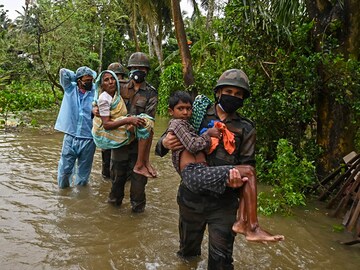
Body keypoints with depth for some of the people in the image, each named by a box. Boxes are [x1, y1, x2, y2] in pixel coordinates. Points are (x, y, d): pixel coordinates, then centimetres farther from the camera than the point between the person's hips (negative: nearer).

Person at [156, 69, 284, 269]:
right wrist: (164, 143, -19)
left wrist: (239, 177, -19)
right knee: (188, 248, 22)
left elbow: (247, 166, 2)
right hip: (192, 197, 1)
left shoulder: (245, 129, 1)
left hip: (223, 202, -1)